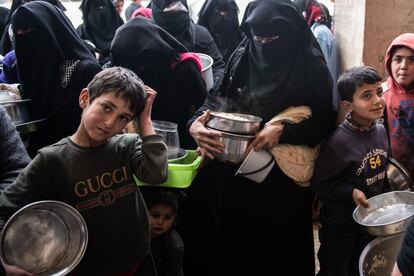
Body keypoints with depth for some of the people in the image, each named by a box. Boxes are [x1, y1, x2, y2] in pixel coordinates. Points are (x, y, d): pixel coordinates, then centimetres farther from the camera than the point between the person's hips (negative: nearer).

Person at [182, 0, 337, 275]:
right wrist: (196, 122, -17)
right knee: (231, 237, 11)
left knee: (276, 248, 8)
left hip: (283, 176, -3)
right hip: (235, 171, 3)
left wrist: (283, 131, -22)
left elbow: (325, 121, -7)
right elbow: (217, 97, 4)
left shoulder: (311, 66, -6)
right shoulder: (241, 57, 3)